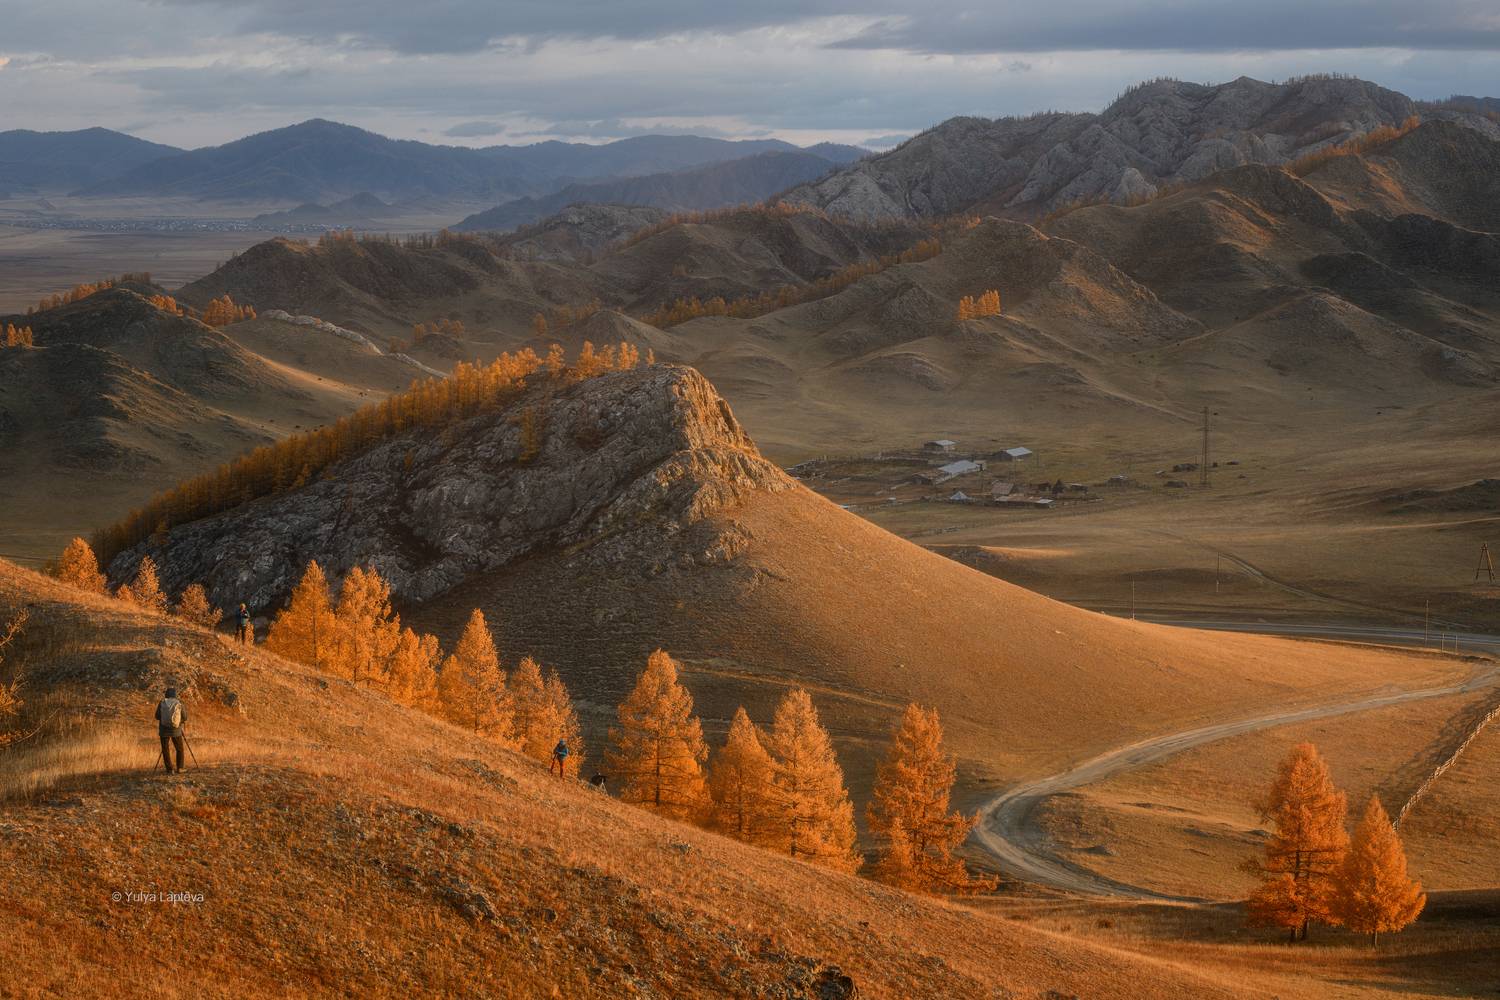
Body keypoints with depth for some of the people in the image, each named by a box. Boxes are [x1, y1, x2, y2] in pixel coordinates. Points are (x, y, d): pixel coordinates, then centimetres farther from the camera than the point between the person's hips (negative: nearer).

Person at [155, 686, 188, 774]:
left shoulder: (161, 703, -3)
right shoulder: (179, 704, -4)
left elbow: (157, 717, 4)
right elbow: (185, 718, 3)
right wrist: (185, 710, 23)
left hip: (164, 730, 0)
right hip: (176, 730, 0)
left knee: (165, 750, 8)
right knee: (179, 749, 16)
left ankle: (169, 770, 3)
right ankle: (179, 768, 10)